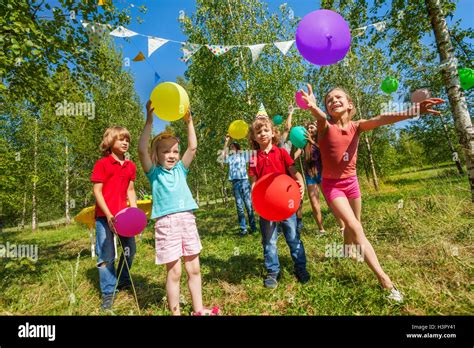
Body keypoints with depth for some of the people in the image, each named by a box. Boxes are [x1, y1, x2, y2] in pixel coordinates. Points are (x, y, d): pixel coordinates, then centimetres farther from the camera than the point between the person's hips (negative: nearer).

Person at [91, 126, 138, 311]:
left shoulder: (130, 166, 8)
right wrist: (108, 215, -17)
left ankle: (123, 280, 39)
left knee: (130, 248, 15)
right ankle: (108, 292, 20)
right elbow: (97, 191, -9)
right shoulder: (102, 164, -6)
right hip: (104, 215, -5)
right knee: (106, 255, 4)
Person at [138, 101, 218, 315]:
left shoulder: (180, 169, 12)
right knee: (174, 271, 4)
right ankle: (175, 311, 24)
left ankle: (198, 309, 29)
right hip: (166, 223, -4)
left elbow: (193, 147, 5)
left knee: (194, 268, 12)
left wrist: (189, 122, 2)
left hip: (187, 219, 4)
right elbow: (142, 150, -13)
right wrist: (149, 121, -17)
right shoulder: (154, 172, 2)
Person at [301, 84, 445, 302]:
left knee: (353, 225, 18)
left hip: (351, 181, 5)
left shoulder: (357, 126, -5)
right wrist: (314, 108, -61)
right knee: (355, 228, -13)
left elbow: (380, 120, -24)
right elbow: (321, 118, -37)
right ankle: (383, 278, -5)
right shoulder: (325, 127, -13)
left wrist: (410, 113, -43)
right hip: (331, 184, -4)